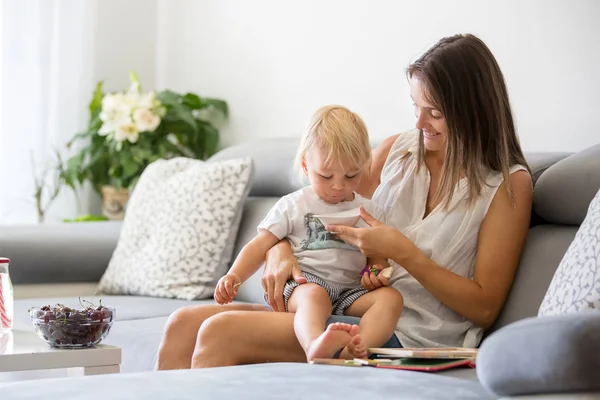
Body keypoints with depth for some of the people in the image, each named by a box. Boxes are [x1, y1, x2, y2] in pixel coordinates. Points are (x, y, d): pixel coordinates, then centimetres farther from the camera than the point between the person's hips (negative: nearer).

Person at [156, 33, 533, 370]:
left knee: (222, 331, -23)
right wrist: (281, 250, -3)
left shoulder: (509, 183, -1)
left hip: (409, 337, -6)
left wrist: (403, 252, -15)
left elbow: (484, 309, -5)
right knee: (184, 324, -14)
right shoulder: (396, 150, 13)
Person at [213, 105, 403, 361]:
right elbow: (260, 246, 8)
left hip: (349, 291, 4)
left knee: (391, 297, -25)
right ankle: (315, 346, -70)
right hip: (302, 283, -3)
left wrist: (379, 268, -3)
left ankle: (357, 348, -53)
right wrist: (234, 276, -9)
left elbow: (377, 253, 23)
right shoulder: (293, 206, 12)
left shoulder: (366, 210, 20)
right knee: (314, 295, -38)